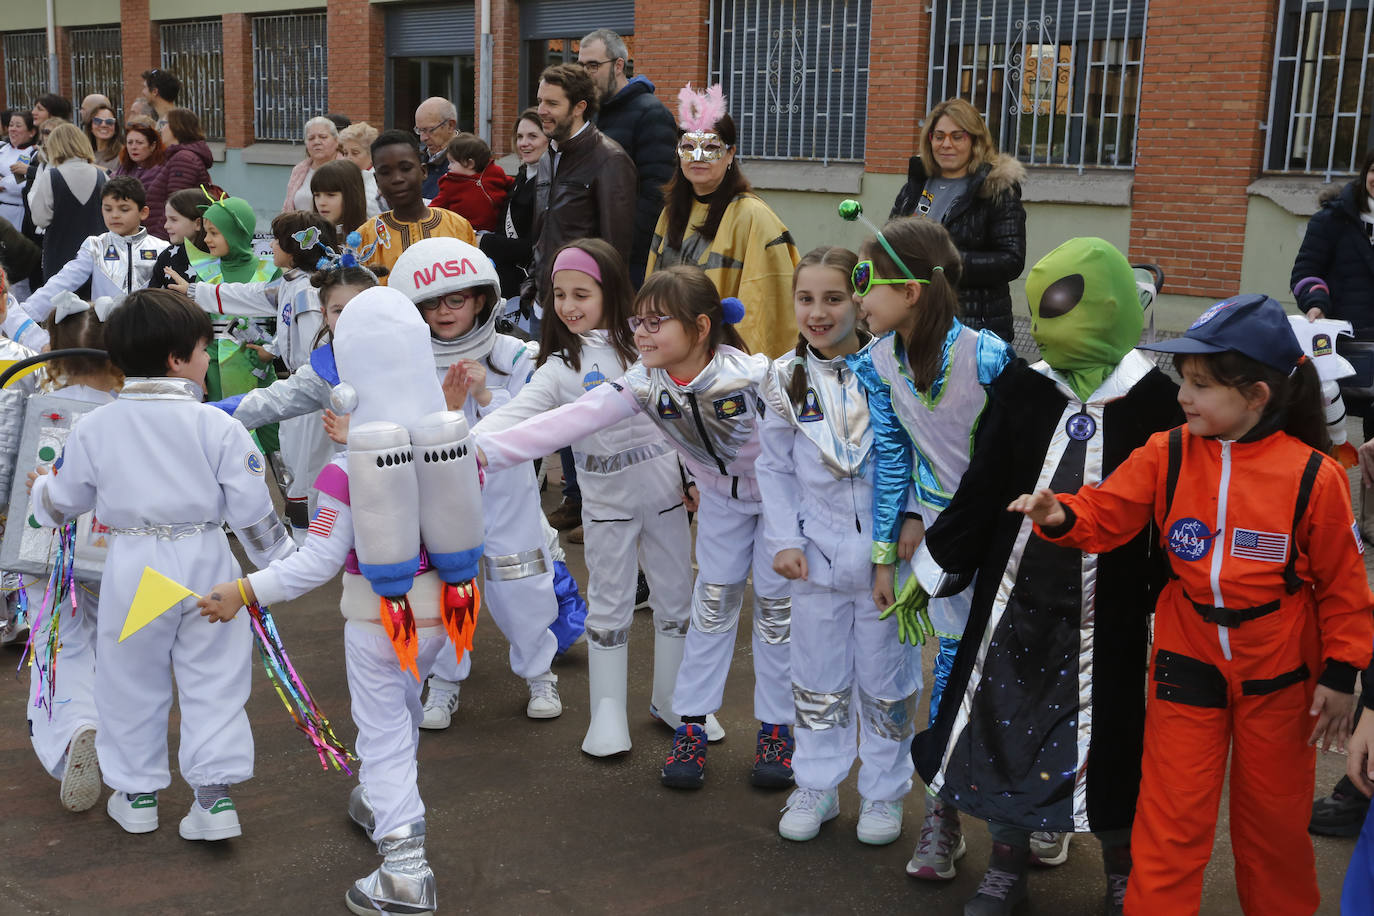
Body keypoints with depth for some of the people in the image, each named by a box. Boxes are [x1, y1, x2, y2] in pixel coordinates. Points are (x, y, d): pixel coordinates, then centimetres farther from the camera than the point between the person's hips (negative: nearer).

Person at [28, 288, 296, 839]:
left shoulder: (93, 428, -3)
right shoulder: (216, 425, -9)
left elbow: (61, 504, 9)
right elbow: (251, 508, -7)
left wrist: (39, 491, 31)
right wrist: (278, 558, 8)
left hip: (133, 567, 1)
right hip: (205, 564, -1)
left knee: (131, 683, 16)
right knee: (214, 681, 9)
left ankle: (137, 794, 28)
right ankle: (215, 794, 7)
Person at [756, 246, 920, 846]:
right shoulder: (785, 380, -1)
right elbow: (774, 466, 7)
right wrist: (784, 539, -1)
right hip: (818, 554, 2)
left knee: (886, 679, 11)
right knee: (817, 678, 14)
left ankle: (885, 791, 29)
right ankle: (817, 786, 31)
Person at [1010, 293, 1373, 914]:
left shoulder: (1312, 476, -15)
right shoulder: (1167, 455, -9)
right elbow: (1104, 513, -6)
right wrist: (1060, 516, -28)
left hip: (1278, 676, -1)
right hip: (1187, 665, 1)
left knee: (1274, 817, 18)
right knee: (1171, 818, 6)